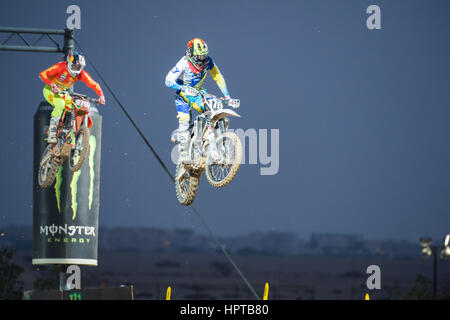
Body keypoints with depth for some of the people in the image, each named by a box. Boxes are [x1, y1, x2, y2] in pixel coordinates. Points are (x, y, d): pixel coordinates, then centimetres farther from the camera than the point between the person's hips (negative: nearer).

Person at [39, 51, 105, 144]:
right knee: (60, 104, -33)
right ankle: (52, 134, -33)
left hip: (62, 92, 6)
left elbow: (94, 85, -10)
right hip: (50, 90, -6)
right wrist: (52, 85, -43)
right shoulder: (61, 67, -25)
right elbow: (43, 74, -28)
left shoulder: (81, 74, -12)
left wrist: (101, 96, -27)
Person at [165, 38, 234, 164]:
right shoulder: (183, 64, -25)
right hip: (183, 95, -4)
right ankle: (183, 154, -14)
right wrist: (183, 88, -45)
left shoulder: (207, 61, -14)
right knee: (185, 121, -18)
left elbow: (218, 77, -2)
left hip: (198, 94, 4)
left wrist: (226, 95, -8)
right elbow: (169, 80, -28)